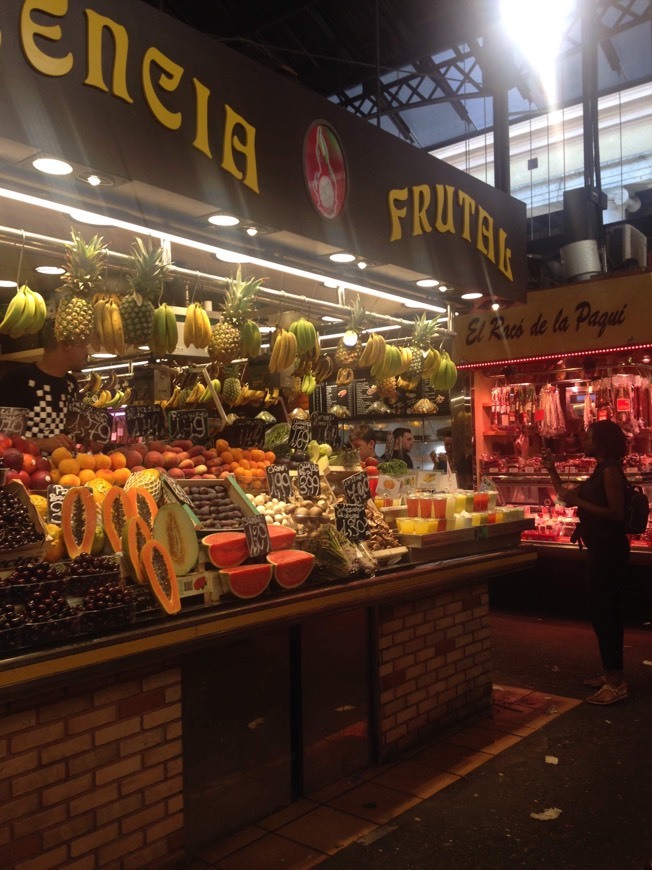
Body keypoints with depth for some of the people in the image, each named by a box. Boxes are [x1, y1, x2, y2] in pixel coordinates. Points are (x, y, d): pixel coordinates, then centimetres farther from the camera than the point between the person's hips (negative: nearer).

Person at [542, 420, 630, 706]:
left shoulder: (610, 470, -15)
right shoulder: (601, 470, 15)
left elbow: (616, 513, -23)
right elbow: (569, 496, 19)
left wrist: (579, 502, -22)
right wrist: (551, 469, 15)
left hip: (609, 550, -10)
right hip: (602, 549, 10)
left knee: (603, 612, -7)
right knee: (606, 611, 15)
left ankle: (616, 683, -2)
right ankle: (611, 674, 24)